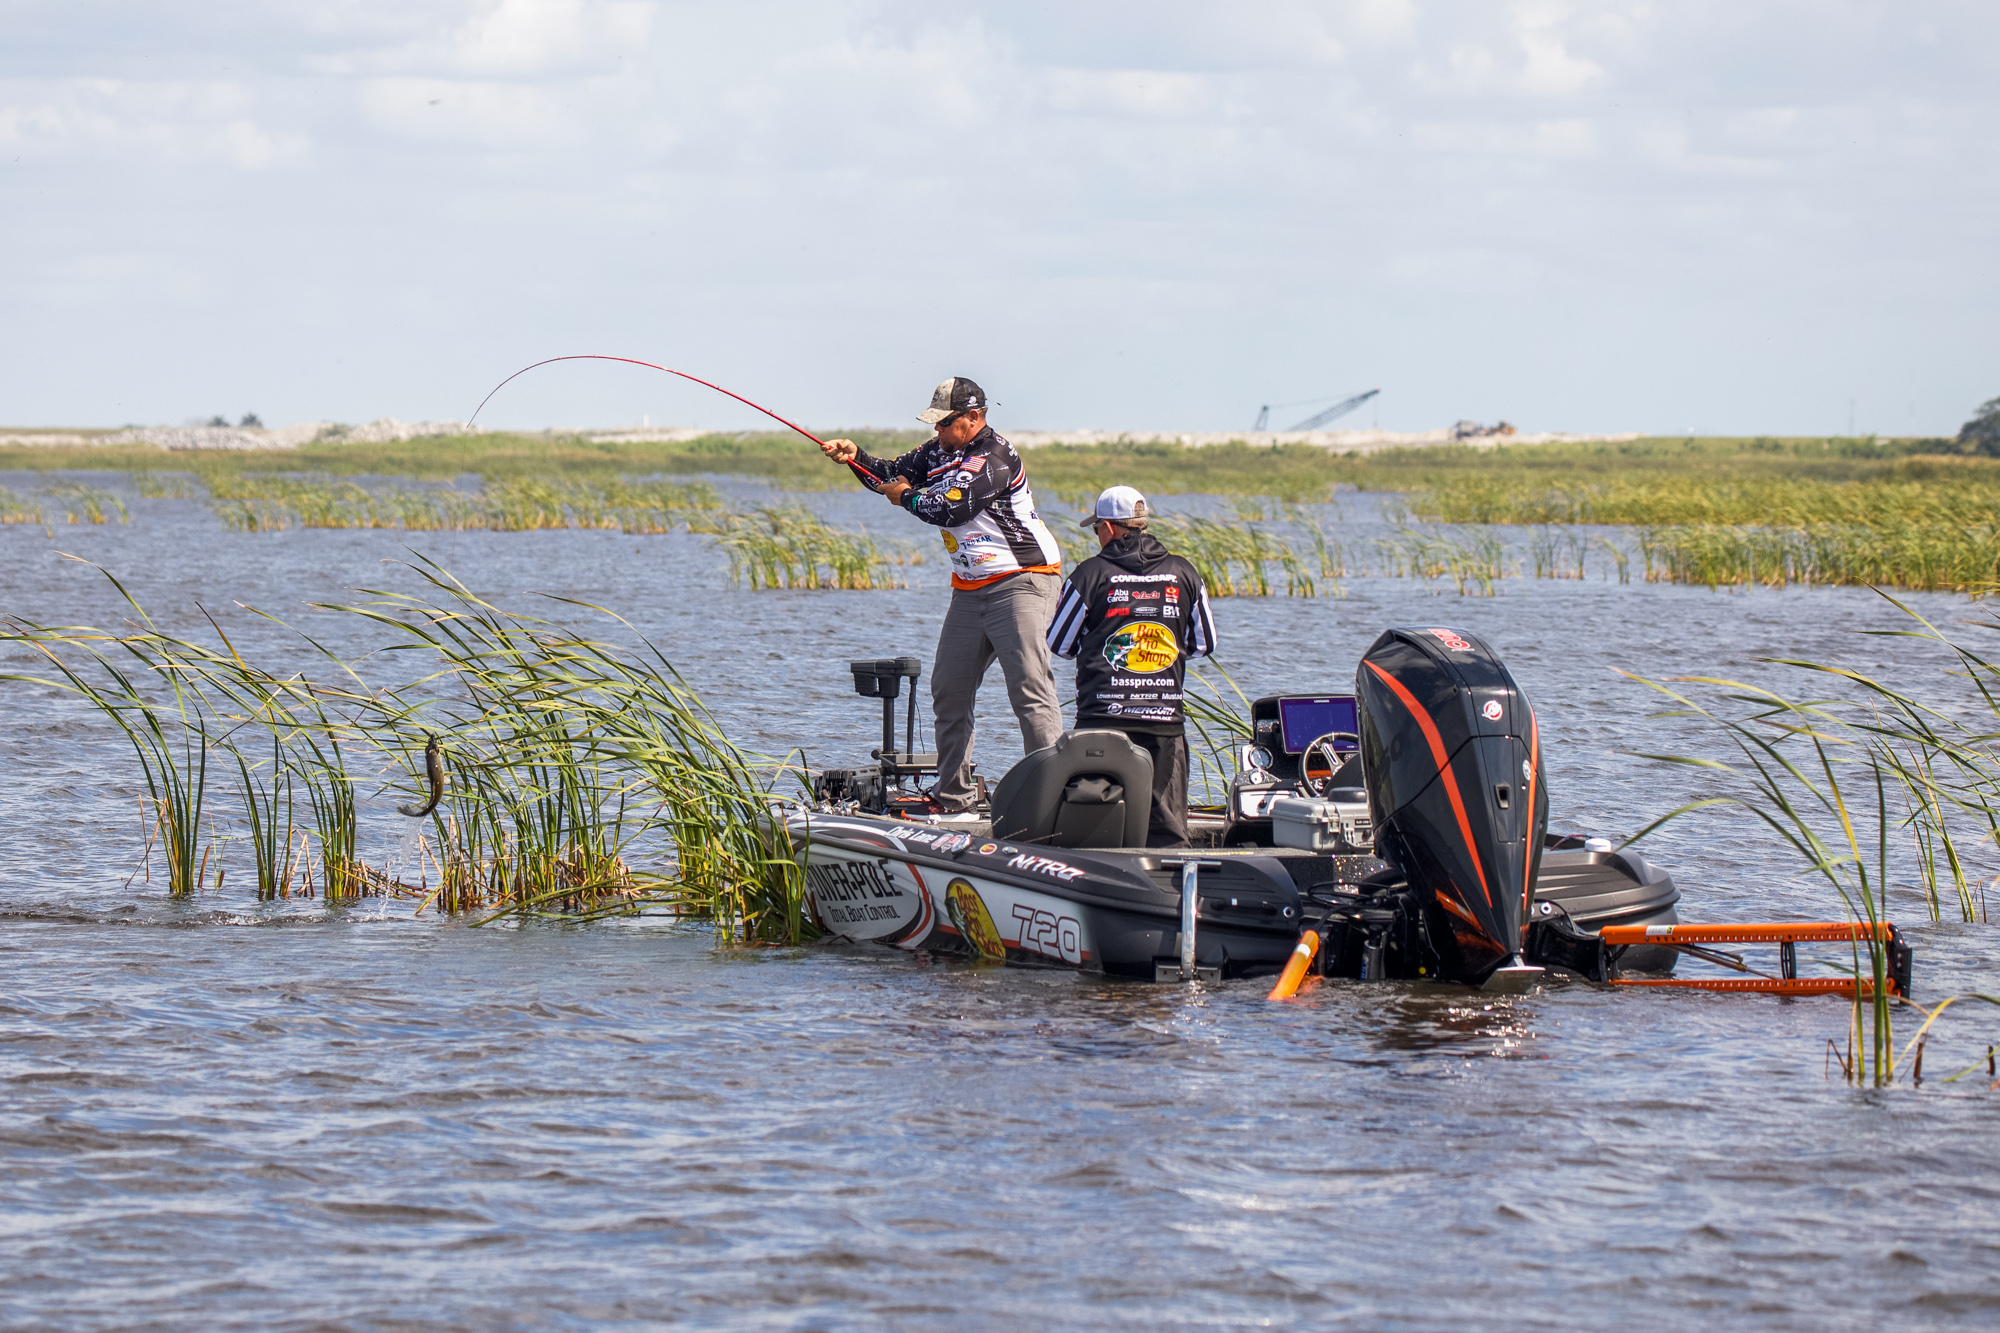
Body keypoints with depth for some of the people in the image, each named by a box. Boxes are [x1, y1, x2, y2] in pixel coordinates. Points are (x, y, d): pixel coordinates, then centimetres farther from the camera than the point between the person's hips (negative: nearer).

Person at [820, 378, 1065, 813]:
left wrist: (907, 497, -3)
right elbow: (893, 474, 18)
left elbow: (950, 509, -21)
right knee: (948, 690, 9)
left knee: (1029, 686, -18)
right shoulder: (940, 451, 11)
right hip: (971, 588, 10)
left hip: (1021, 580, -10)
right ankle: (953, 794, 18)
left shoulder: (996, 458, -17)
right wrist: (856, 457, -1)